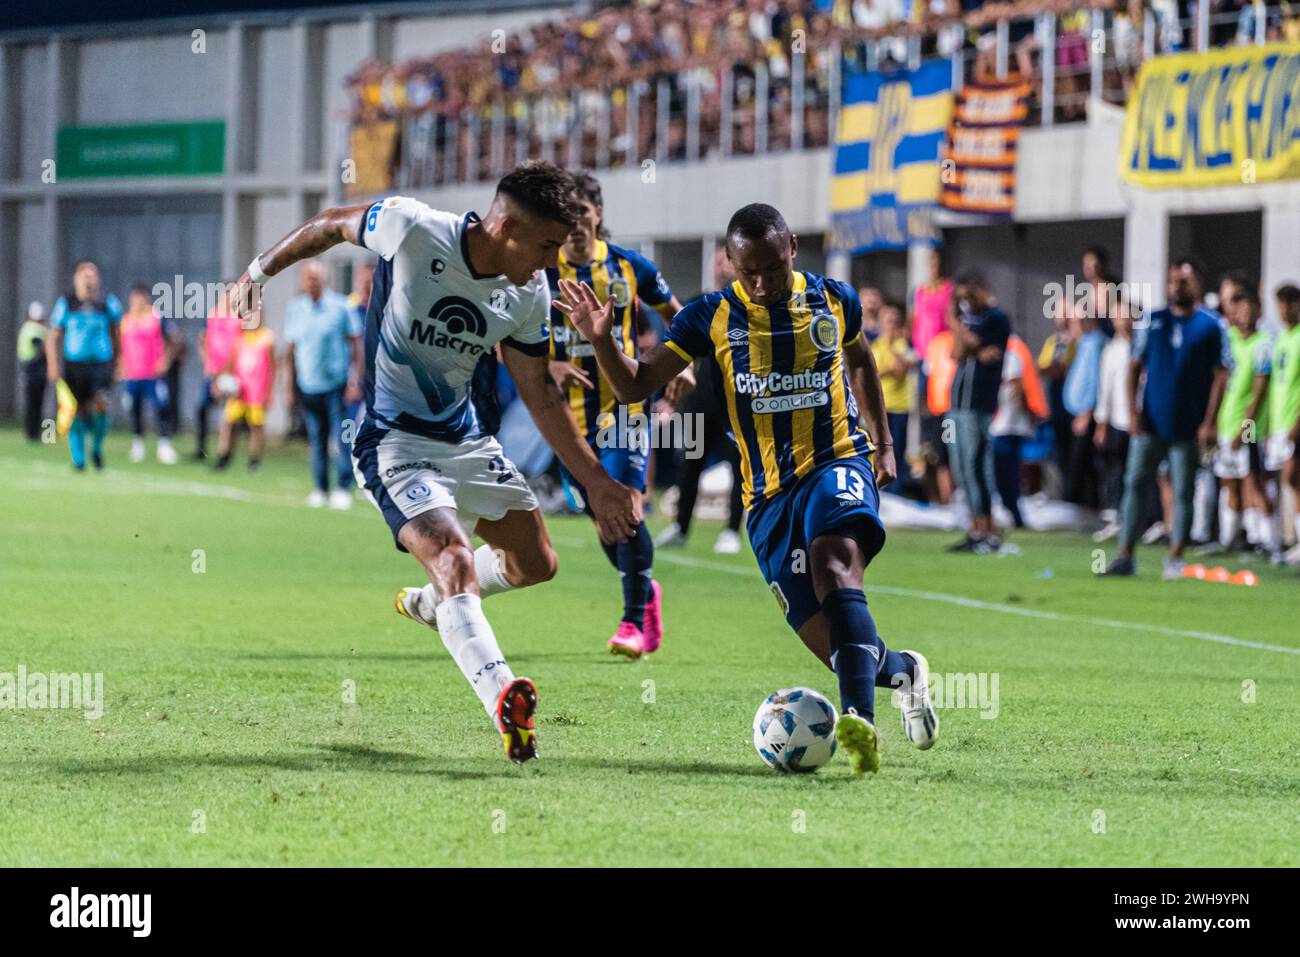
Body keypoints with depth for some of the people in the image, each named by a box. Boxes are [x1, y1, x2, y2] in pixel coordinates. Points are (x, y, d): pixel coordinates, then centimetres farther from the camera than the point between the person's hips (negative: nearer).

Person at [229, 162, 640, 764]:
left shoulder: (530, 295, -5)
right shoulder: (413, 230, -22)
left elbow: (539, 393, 7)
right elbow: (333, 225, -2)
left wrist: (595, 482, 5)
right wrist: (262, 269, 12)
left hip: (465, 440, 7)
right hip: (393, 443, -7)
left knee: (536, 562, 11)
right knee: (456, 561, -27)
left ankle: (427, 604, 39)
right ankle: (503, 702, -44)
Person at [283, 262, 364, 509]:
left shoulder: (341, 307, -5)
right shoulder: (295, 308, 6)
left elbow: (356, 345, -2)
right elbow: (290, 348, 13)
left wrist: (355, 382, -8)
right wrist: (289, 384, 10)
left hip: (337, 384, -3)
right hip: (308, 385, 3)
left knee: (342, 438, -7)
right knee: (316, 440, 7)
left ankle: (343, 489, -1)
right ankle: (320, 489, 15)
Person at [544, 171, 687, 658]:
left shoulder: (628, 267, 0)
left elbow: (675, 314, 14)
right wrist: (550, 366, -20)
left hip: (622, 401, -2)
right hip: (571, 410, 2)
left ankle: (636, 619, -7)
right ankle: (646, 592, 33)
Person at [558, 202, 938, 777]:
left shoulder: (833, 299, 4)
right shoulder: (711, 317, 0)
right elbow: (635, 385, 0)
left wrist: (883, 443, 25)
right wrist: (600, 338, -19)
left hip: (837, 461, -2)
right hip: (768, 493, 2)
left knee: (833, 557, -35)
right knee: (827, 642, -4)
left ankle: (860, 720, -50)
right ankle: (903, 670, 32)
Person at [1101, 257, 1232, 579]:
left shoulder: (1212, 326, -2)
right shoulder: (1151, 321, 6)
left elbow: (1221, 376, -3)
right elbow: (1135, 368, 7)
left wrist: (1210, 422, -9)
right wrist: (1132, 412, -3)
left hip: (1189, 428, -2)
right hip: (1150, 423, 2)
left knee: (1183, 491, 2)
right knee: (1135, 483, -1)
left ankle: (1175, 557, 11)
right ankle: (1125, 556, 1)